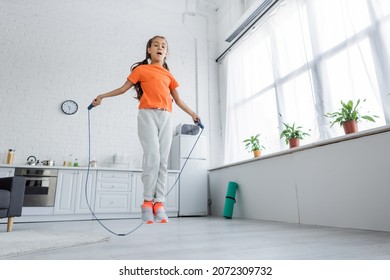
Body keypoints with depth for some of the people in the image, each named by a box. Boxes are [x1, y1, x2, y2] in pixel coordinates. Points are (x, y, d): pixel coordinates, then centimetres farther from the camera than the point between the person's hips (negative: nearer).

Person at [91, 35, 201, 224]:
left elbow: (178, 100, 24)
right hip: (148, 114, -3)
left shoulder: (169, 75, 23)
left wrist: (192, 114, 19)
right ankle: (148, 201, -8)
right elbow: (123, 88, 13)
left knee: (163, 160, -5)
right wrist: (102, 96, 3)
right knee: (152, 155, -18)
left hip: (166, 117, 4)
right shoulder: (141, 69, 15)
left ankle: (159, 203, -3)